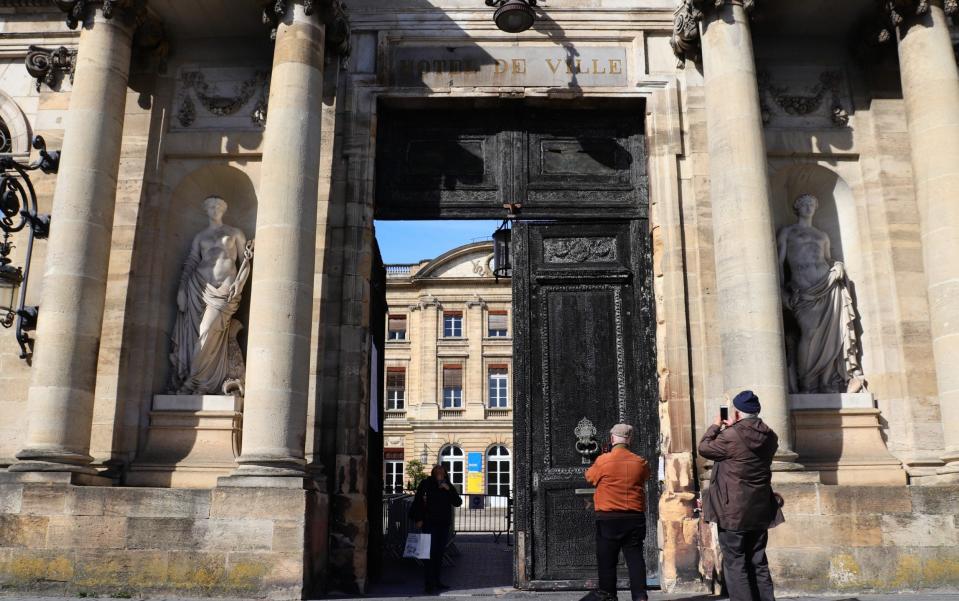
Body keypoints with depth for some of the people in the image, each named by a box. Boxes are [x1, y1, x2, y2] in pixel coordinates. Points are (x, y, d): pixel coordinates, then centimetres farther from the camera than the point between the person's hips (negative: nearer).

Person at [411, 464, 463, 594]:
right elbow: (417, 502, -2)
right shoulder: (425, 484, -3)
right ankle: (429, 584, -9)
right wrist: (418, 519, -8)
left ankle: (436, 581, 19)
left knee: (440, 553, 10)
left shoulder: (448, 486, 8)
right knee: (431, 553, -9)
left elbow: (458, 503, 2)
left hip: (444, 524, 4)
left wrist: (449, 490, -10)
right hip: (430, 524, -4)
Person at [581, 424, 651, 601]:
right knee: (635, 557, 5)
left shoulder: (603, 460, -9)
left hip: (608, 518, -3)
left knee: (607, 558, 7)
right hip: (634, 518, 3)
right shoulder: (640, 462, 0)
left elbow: (590, 477, 8)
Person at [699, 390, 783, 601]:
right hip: (760, 510, 7)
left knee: (735, 565, 1)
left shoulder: (730, 436, -19)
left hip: (734, 511, -6)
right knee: (758, 563, 15)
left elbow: (704, 448, -3)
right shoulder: (770, 437, 2)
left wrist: (716, 426, 11)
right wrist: (733, 428, 19)